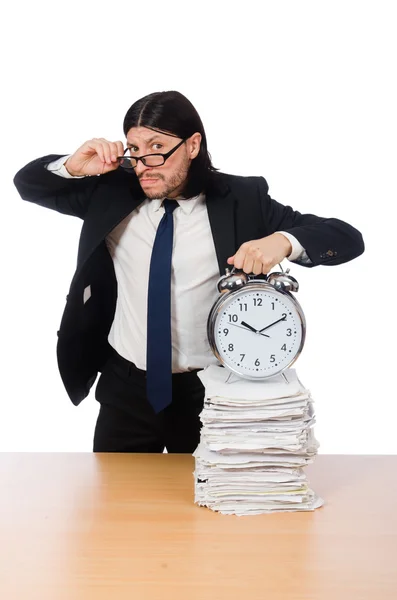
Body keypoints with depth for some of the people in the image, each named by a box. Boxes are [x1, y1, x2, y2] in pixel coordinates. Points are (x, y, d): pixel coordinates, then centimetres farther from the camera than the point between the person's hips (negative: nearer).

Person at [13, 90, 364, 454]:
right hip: (125, 389, 2)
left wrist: (283, 241, -32)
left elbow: (348, 238, -12)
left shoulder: (240, 200, -10)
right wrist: (72, 167, -13)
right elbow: (28, 184, 9)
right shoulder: (112, 193, -2)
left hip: (209, 392, -2)